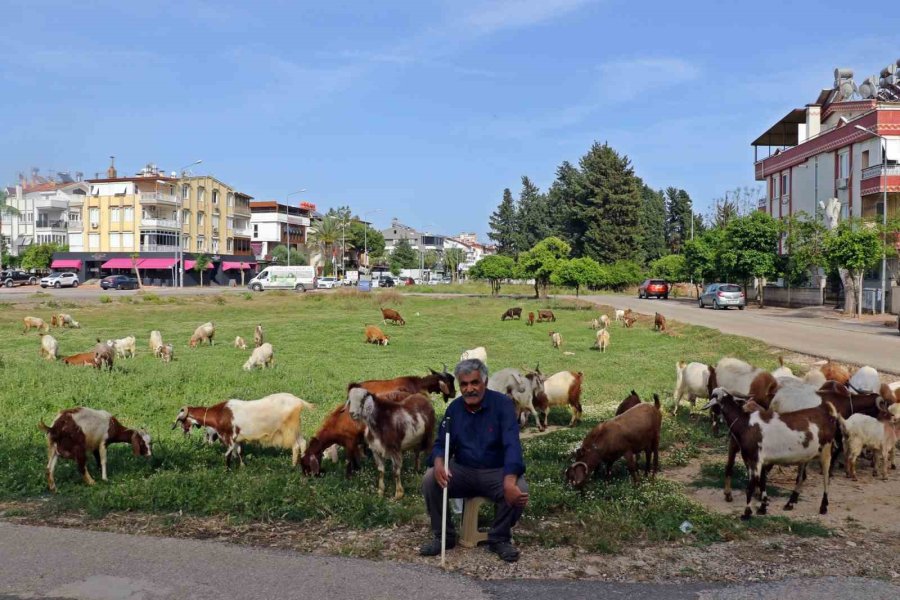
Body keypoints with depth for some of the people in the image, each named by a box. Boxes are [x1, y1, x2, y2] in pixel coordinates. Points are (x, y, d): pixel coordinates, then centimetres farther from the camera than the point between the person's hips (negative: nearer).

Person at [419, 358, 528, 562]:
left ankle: (499, 539, -4)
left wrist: (509, 481, -41)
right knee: (430, 480, -22)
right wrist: (439, 462, -24)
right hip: (462, 471, 3)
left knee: (519, 490, -31)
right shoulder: (454, 408, 1)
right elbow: (441, 444, 3)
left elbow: (512, 445, -24)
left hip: (496, 472, -3)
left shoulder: (502, 404, -13)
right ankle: (443, 536, -2)